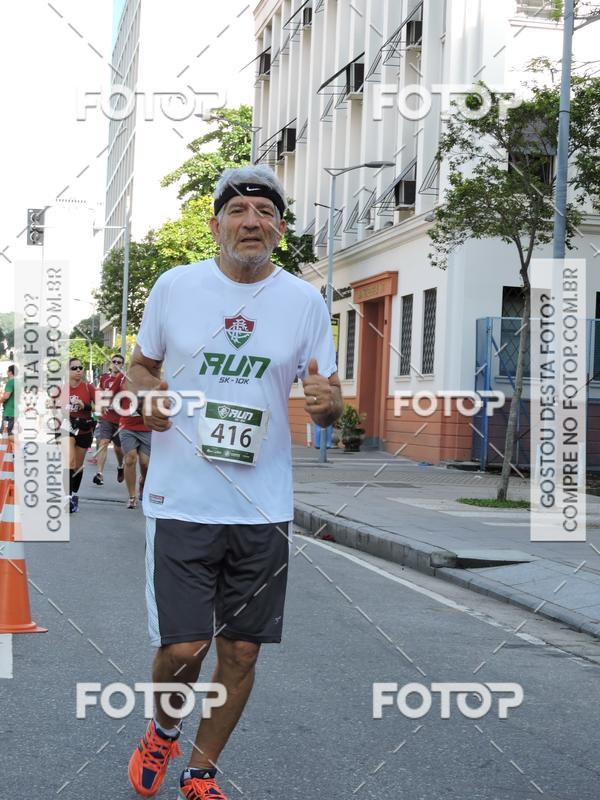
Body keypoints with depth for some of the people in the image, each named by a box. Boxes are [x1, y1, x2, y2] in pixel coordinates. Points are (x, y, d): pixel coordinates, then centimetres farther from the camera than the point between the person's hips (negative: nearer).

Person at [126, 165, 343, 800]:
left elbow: (326, 411, 8)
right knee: (183, 648, -6)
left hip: (264, 508, 2)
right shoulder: (174, 286, 1)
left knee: (242, 651, 7)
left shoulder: (305, 302, 2)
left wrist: (328, 402, -16)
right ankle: (162, 731, 28)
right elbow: (140, 365, 14)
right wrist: (145, 394, -9)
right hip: (181, 501, -1)